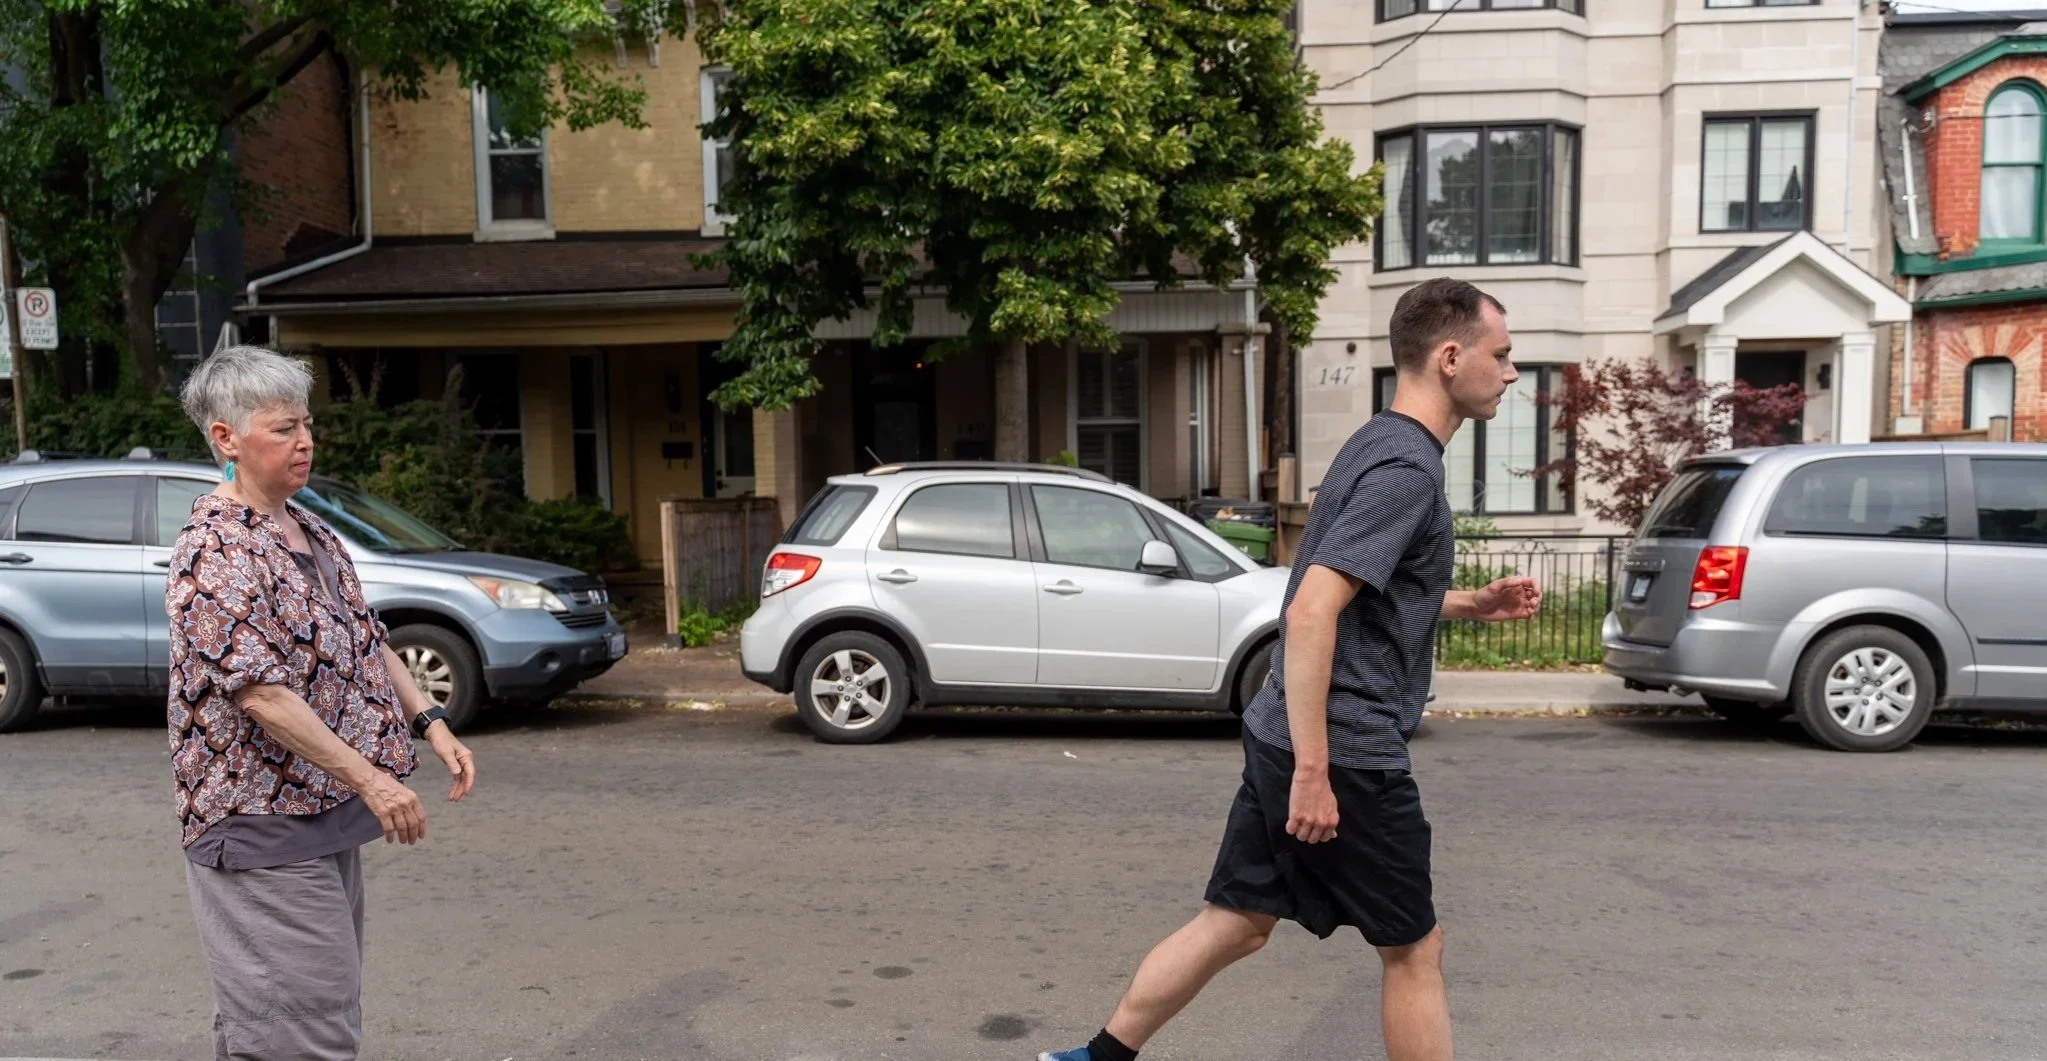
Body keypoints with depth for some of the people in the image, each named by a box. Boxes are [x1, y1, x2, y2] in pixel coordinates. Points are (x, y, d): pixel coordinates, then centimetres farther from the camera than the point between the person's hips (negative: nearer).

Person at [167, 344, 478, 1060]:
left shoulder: (312, 533, 11)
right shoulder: (215, 552, -17)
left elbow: (369, 644, 15)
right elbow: (262, 693, -24)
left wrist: (431, 724, 2)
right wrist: (370, 779, -25)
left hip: (325, 817, 9)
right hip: (262, 831, -9)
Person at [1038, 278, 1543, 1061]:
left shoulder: (1380, 446, 15)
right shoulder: (1407, 468, -16)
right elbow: (1311, 613, -26)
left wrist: (1471, 604, 18)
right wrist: (1315, 774, -25)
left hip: (1284, 737, 9)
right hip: (1345, 754, -9)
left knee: (1235, 923, 15)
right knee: (1413, 948, 9)